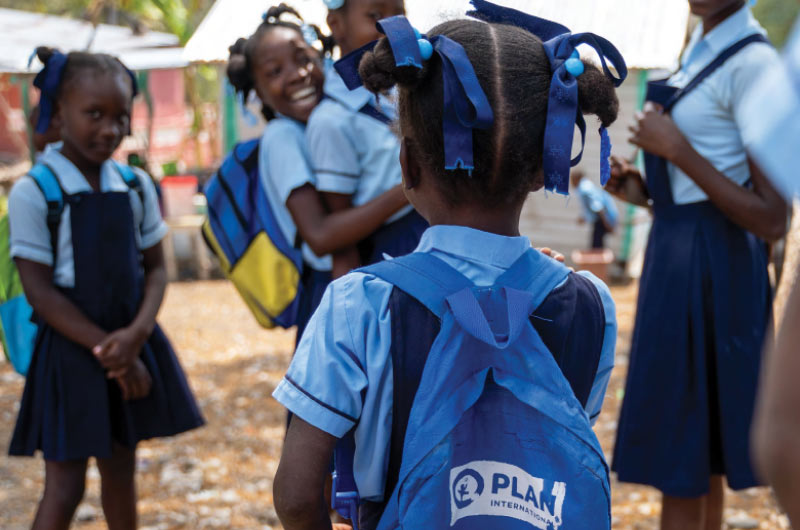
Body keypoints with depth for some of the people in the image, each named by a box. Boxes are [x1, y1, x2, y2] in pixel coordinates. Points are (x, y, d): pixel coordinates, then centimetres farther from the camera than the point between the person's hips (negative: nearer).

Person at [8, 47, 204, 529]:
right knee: (65, 486, 0)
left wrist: (136, 334, -15)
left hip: (131, 344, 4)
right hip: (71, 350, -4)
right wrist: (108, 351, -16)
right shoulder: (34, 193, -13)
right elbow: (41, 292, -14)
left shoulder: (136, 186, 1)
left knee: (121, 471, 16)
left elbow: (155, 268, 3)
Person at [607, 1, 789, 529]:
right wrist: (644, 194, 4)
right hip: (677, 259, 10)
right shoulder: (702, 51, 11)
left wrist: (676, 150, -20)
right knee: (698, 464, 18)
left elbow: (771, 220, -21)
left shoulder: (752, 62, -17)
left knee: (683, 470, -2)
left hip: (711, 267, -10)